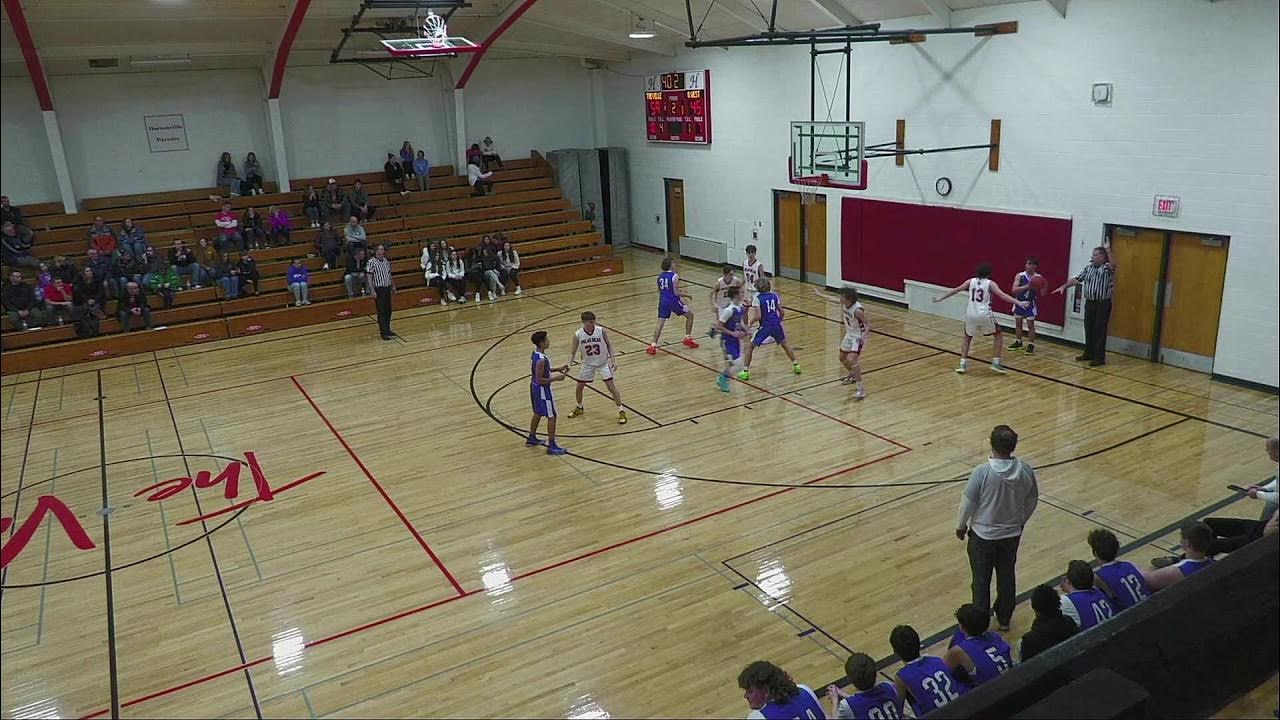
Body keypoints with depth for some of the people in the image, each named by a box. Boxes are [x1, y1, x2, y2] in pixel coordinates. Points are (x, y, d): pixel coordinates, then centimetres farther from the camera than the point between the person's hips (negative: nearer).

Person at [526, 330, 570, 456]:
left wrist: (557, 369, 11)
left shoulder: (536, 353, 2)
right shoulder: (541, 360, -28)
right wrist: (556, 378, -21)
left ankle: (531, 439, 39)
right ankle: (552, 446, 3)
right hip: (542, 390, -10)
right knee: (552, 416, -1)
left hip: (535, 388, 10)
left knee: (538, 413, 25)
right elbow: (540, 380, -27)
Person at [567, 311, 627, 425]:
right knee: (579, 387, 10)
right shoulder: (578, 335, -17)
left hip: (603, 363, -2)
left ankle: (621, 411, 3)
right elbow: (573, 352, -6)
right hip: (588, 364, 2)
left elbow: (609, 344, -4)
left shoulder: (601, 330, -18)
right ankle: (578, 408, 37)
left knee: (611, 386, -8)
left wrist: (614, 360, -9)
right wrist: (569, 365, -19)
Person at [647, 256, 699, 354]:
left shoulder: (660, 276, 7)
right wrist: (687, 296, 1)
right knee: (690, 315, 16)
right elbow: (676, 293, -15)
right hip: (673, 301, -5)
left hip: (663, 301, 5)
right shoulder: (674, 276, -13)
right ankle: (688, 338, 18)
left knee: (660, 323, 5)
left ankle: (653, 345, -8)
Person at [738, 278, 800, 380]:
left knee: (750, 346, 9)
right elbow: (781, 312, 6)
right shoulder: (775, 296, 5)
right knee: (784, 344, 29)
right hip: (776, 324, 4)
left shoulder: (758, 298, -8)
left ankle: (745, 371, 3)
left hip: (765, 326, -4)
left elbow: (758, 316, -15)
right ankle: (796, 365, 32)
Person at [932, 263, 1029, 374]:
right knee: (998, 335, 19)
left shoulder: (971, 281, 12)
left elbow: (955, 290, 17)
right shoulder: (990, 283, 3)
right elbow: (1002, 295, -10)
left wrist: (940, 298, 27)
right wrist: (1018, 303, -14)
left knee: (967, 338, 25)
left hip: (971, 314, 3)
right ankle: (995, 363, 12)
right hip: (984, 315, -3)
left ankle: (962, 364, 14)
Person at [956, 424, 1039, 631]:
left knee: (981, 580, 12)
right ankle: (1004, 618, 38)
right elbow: (1032, 500, 2)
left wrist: (961, 526, 1)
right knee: (1007, 576, 22)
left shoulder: (981, 472, -27)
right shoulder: (1026, 471, -14)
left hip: (983, 535, -4)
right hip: (1012, 534, 4)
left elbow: (968, 503, -17)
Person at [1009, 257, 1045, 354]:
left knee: (1030, 325, -1)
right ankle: (1018, 343, 30)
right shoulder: (1019, 276, -9)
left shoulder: (1038, 278, -10)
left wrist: (1044, 287, -27)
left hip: (1030, 304, -2)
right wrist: (1026, 286, -30)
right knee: (1018, 323, 14)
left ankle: (1031, 345, 9)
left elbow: (1042, 293, -6)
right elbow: (1014, 290, -18)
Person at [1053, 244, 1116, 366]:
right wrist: (1064, 286, 0)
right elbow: (1077, 279, 9)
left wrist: (1108, 252, -31)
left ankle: (1099, 357, 1)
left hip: (1102, 304, -6)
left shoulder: (1107, 268, -8)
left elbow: (1113, 266, -31)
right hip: (1089, 303, 6)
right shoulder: (1088, 268, 10)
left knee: (1099, 331, -4)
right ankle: (1088, 353, 25)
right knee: (1088, 329, 13)